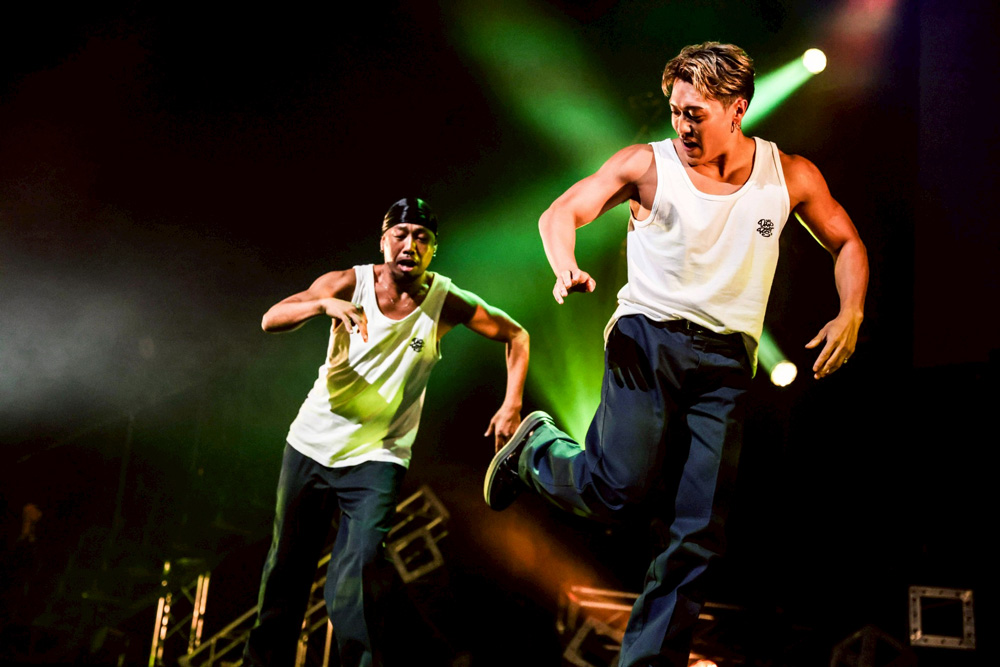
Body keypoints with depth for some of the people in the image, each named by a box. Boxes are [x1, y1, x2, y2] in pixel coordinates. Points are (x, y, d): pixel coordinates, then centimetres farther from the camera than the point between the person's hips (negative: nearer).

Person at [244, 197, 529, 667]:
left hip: (377, 456, -2)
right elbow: (271, 320, -20)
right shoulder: (350, 284, -10)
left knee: (356, 581, -19)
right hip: (312, 443, 2)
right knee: (287, 565, 16)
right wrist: (324, 304, -39)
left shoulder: (445, 302, -10)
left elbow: (515, 335, 2)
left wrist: (512, 405, -9)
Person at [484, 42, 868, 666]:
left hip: (727, 358, 3)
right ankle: (537, 446, 15)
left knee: (701, 531, -2)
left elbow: (847, 243, 17)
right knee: (621, 488, -17)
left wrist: (850, 315, 0)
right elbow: (561, 212, -2)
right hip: (649, 334, -2)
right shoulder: (649, 165, -2)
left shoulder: (790, 175, 5)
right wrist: (566, 268, -24)